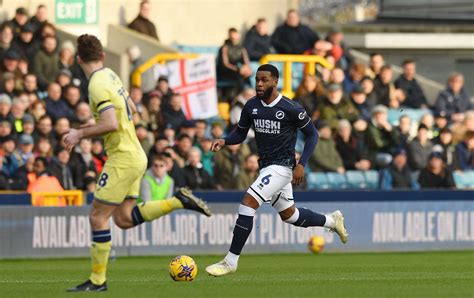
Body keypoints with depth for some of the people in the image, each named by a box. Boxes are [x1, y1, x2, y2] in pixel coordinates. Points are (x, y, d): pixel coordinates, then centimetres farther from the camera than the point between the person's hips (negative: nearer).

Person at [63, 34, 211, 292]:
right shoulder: (110, 75, 10)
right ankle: (179, 201, 10)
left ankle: (97, 280, 0)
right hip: (135, 156, 9)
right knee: (124, 219, 13)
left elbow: (111, 125, -27)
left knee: (98, 217, -3)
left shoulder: (98, 85, -18)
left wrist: (80, 134, -14)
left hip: (123, 159, -9)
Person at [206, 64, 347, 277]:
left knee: (248, 203, -20)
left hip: (282, 167, -8)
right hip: (266, 167, 8)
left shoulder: (290, 109, -14)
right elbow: (240, 133, 13)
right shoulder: (251, 106, 2)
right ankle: (332, 221, 45)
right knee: (289, 215, 21)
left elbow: (312, 134, -3)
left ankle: (231, 261, -17)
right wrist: (224, 141, -9)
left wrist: (301, 164, -11)